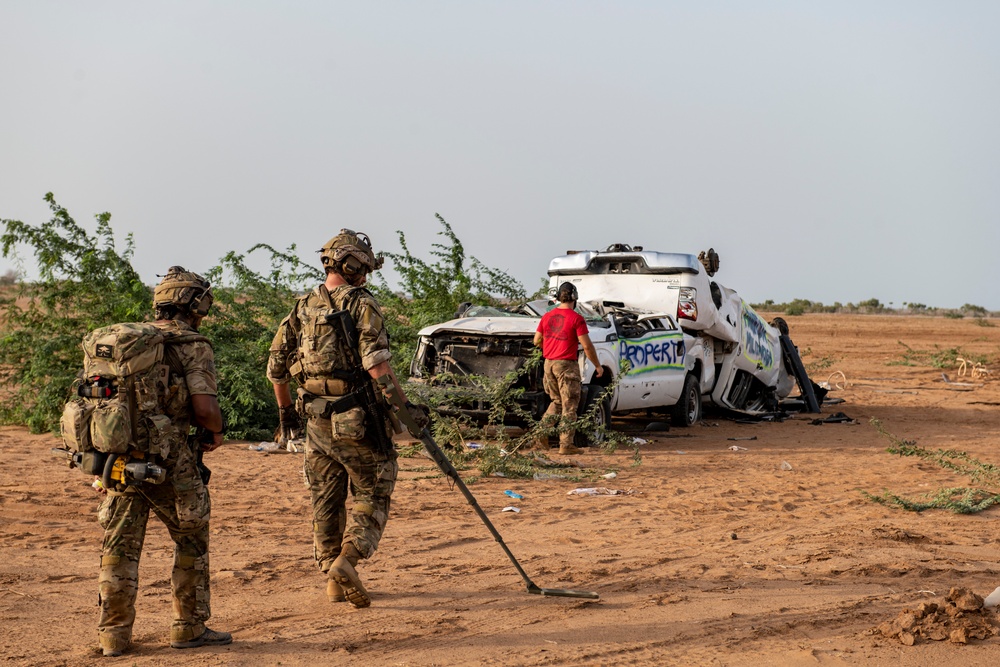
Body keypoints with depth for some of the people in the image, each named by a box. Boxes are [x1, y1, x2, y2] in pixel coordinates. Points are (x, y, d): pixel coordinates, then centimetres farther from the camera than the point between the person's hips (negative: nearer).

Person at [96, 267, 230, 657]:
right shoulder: (193, 347, -5)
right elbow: (204, 408, -15)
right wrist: (217, 431, 5)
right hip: (168, 460, -5)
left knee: (120, 546, 10)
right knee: (191, 541, 11)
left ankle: (114, 634, 11)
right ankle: (189, 627, 15)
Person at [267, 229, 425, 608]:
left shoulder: (301, 310, 9)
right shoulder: (361, 305, -9)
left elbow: (276, 367, 14)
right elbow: (376, 363, -20)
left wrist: (286, 410, 28)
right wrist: (403, 404, -16)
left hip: (316, 421, 6)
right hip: (357, 420, -6)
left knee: (326, 502, 15)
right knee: (372, 496, 5)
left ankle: (333, 580, 20)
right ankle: (347, 560, -15)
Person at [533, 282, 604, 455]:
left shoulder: (547, 316, 7)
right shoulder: (576, 318, -10)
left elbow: (537, 341, 13)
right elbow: (587, 346, -11)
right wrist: (597, 366, -1)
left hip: (549, 363, 6)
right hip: (566, 365, -6)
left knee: (557, 401, 21)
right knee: (569, 406, 0)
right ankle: (566, 444, -1)